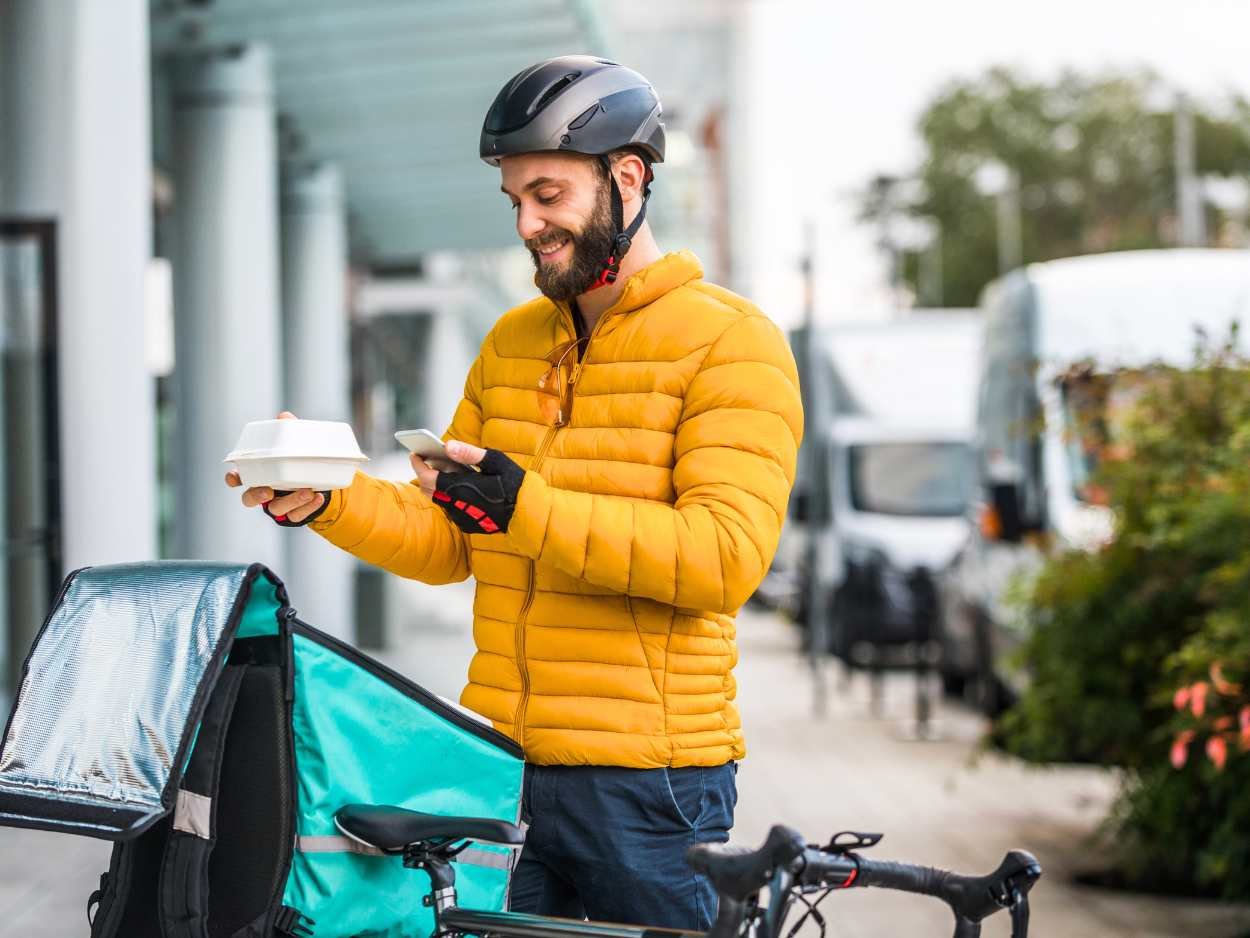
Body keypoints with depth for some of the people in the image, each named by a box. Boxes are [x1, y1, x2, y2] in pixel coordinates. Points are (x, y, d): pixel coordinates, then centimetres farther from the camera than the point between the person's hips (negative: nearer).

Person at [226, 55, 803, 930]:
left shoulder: (731, 341, -6)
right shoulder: (512, 342, 15)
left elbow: (728, 556, -19)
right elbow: (446, 541, 14)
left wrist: (531, 509, -26)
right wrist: (325, 503, -5)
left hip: (647, 777, -6)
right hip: (502, 761, 6)